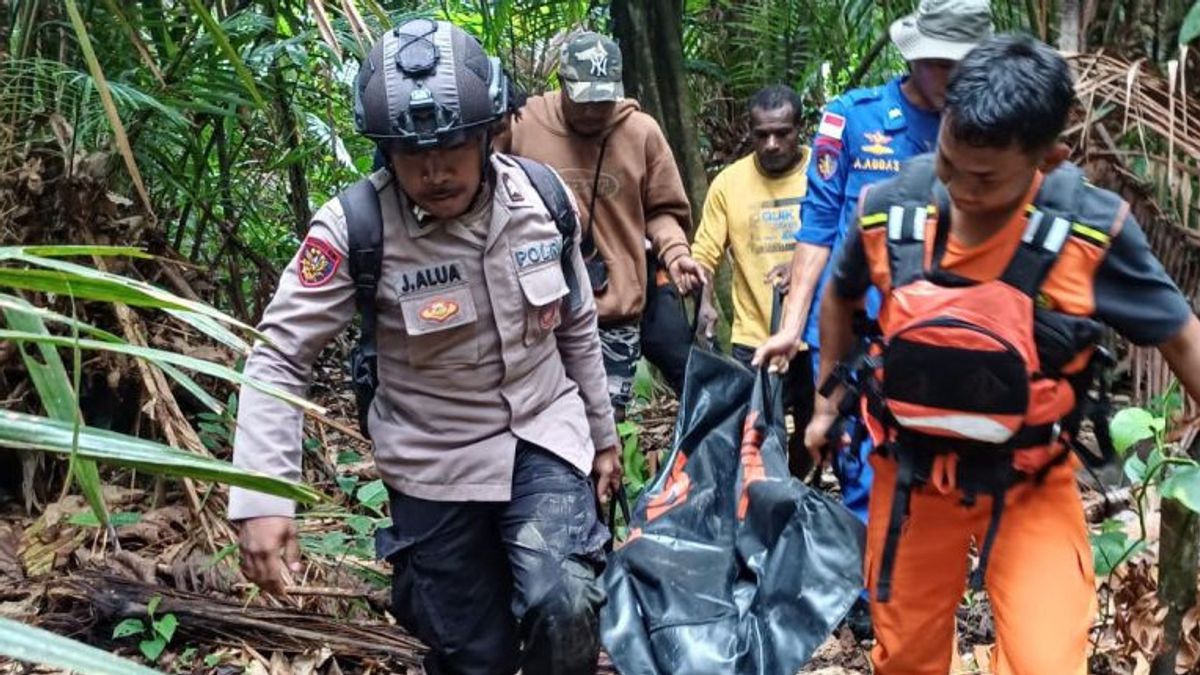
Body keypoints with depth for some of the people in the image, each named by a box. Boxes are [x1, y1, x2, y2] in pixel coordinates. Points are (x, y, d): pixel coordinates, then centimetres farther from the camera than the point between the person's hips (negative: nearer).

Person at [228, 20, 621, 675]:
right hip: (436, 463, -2)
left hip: (544, 434, 2)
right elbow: (279, 356, -16)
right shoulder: (354, 228, -19)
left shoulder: (543, 197, -8)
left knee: (564, 607, -20)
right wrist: (262, 498, -25)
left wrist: (601, 435, 14)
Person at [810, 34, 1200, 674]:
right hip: (911, 473, 2)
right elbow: (840, 297, 6)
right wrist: (829, 397, 11)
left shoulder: (1093, 231, -22)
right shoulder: (887, 211, -16)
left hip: (1031, 488, -2)